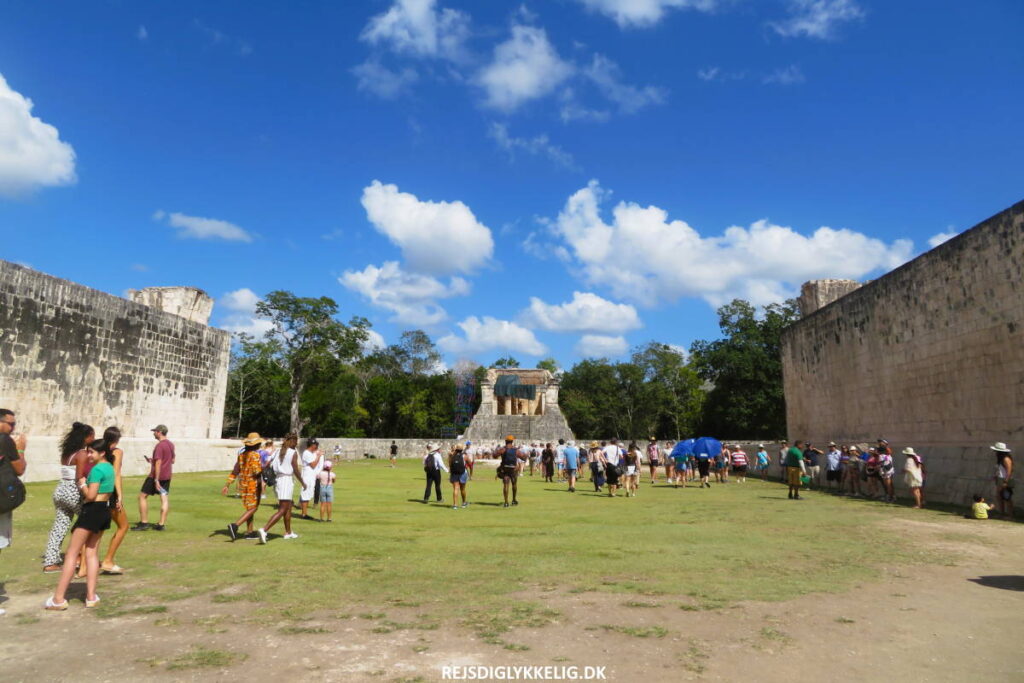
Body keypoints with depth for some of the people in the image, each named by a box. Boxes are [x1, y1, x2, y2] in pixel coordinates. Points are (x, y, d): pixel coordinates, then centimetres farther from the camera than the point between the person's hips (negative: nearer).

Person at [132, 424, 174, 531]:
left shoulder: (159, 445, -17)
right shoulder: (171, 444, 10)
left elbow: (158, 463, -22)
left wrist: (156, 480, -22)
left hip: (156, 475, -8)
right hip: (167, 476, 8)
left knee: (142, 496, 5)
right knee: (164, 498, 6)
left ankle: (144, 523, 6)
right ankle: (161, 524, 6)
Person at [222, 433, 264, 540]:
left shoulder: (242, 454, 8)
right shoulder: (255, 455, -15)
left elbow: (235, 471, 8)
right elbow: (257, 471, -21)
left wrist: (227, 485, 10)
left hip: (243, 484, 8)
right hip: (253, 485, -8)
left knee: (249, 508, 17)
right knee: (253, 508, -3)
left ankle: (249, 532, 19)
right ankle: (235, 525, -19)